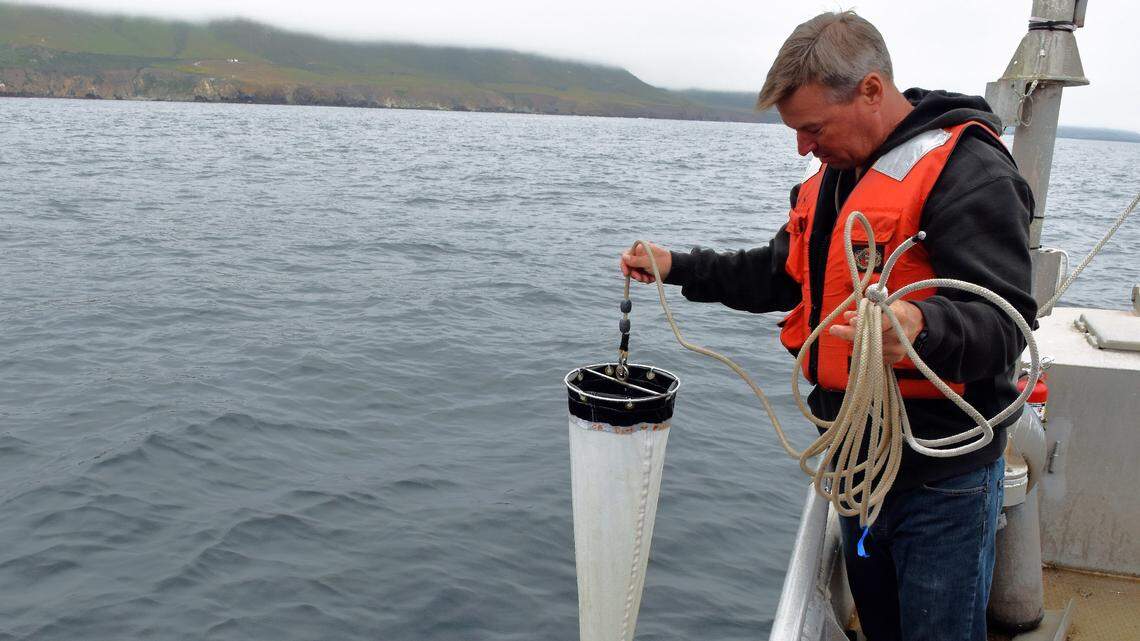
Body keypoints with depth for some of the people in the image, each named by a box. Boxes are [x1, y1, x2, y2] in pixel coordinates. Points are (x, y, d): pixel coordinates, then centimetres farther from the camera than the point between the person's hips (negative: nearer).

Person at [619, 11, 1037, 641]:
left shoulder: (967, 173, -19)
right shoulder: (835, 174, 10)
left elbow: (1005, 323, -26)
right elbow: (783, 274, 20)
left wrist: (922, 328, -46)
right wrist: (679, 267, 13)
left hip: (942, 479, -8)